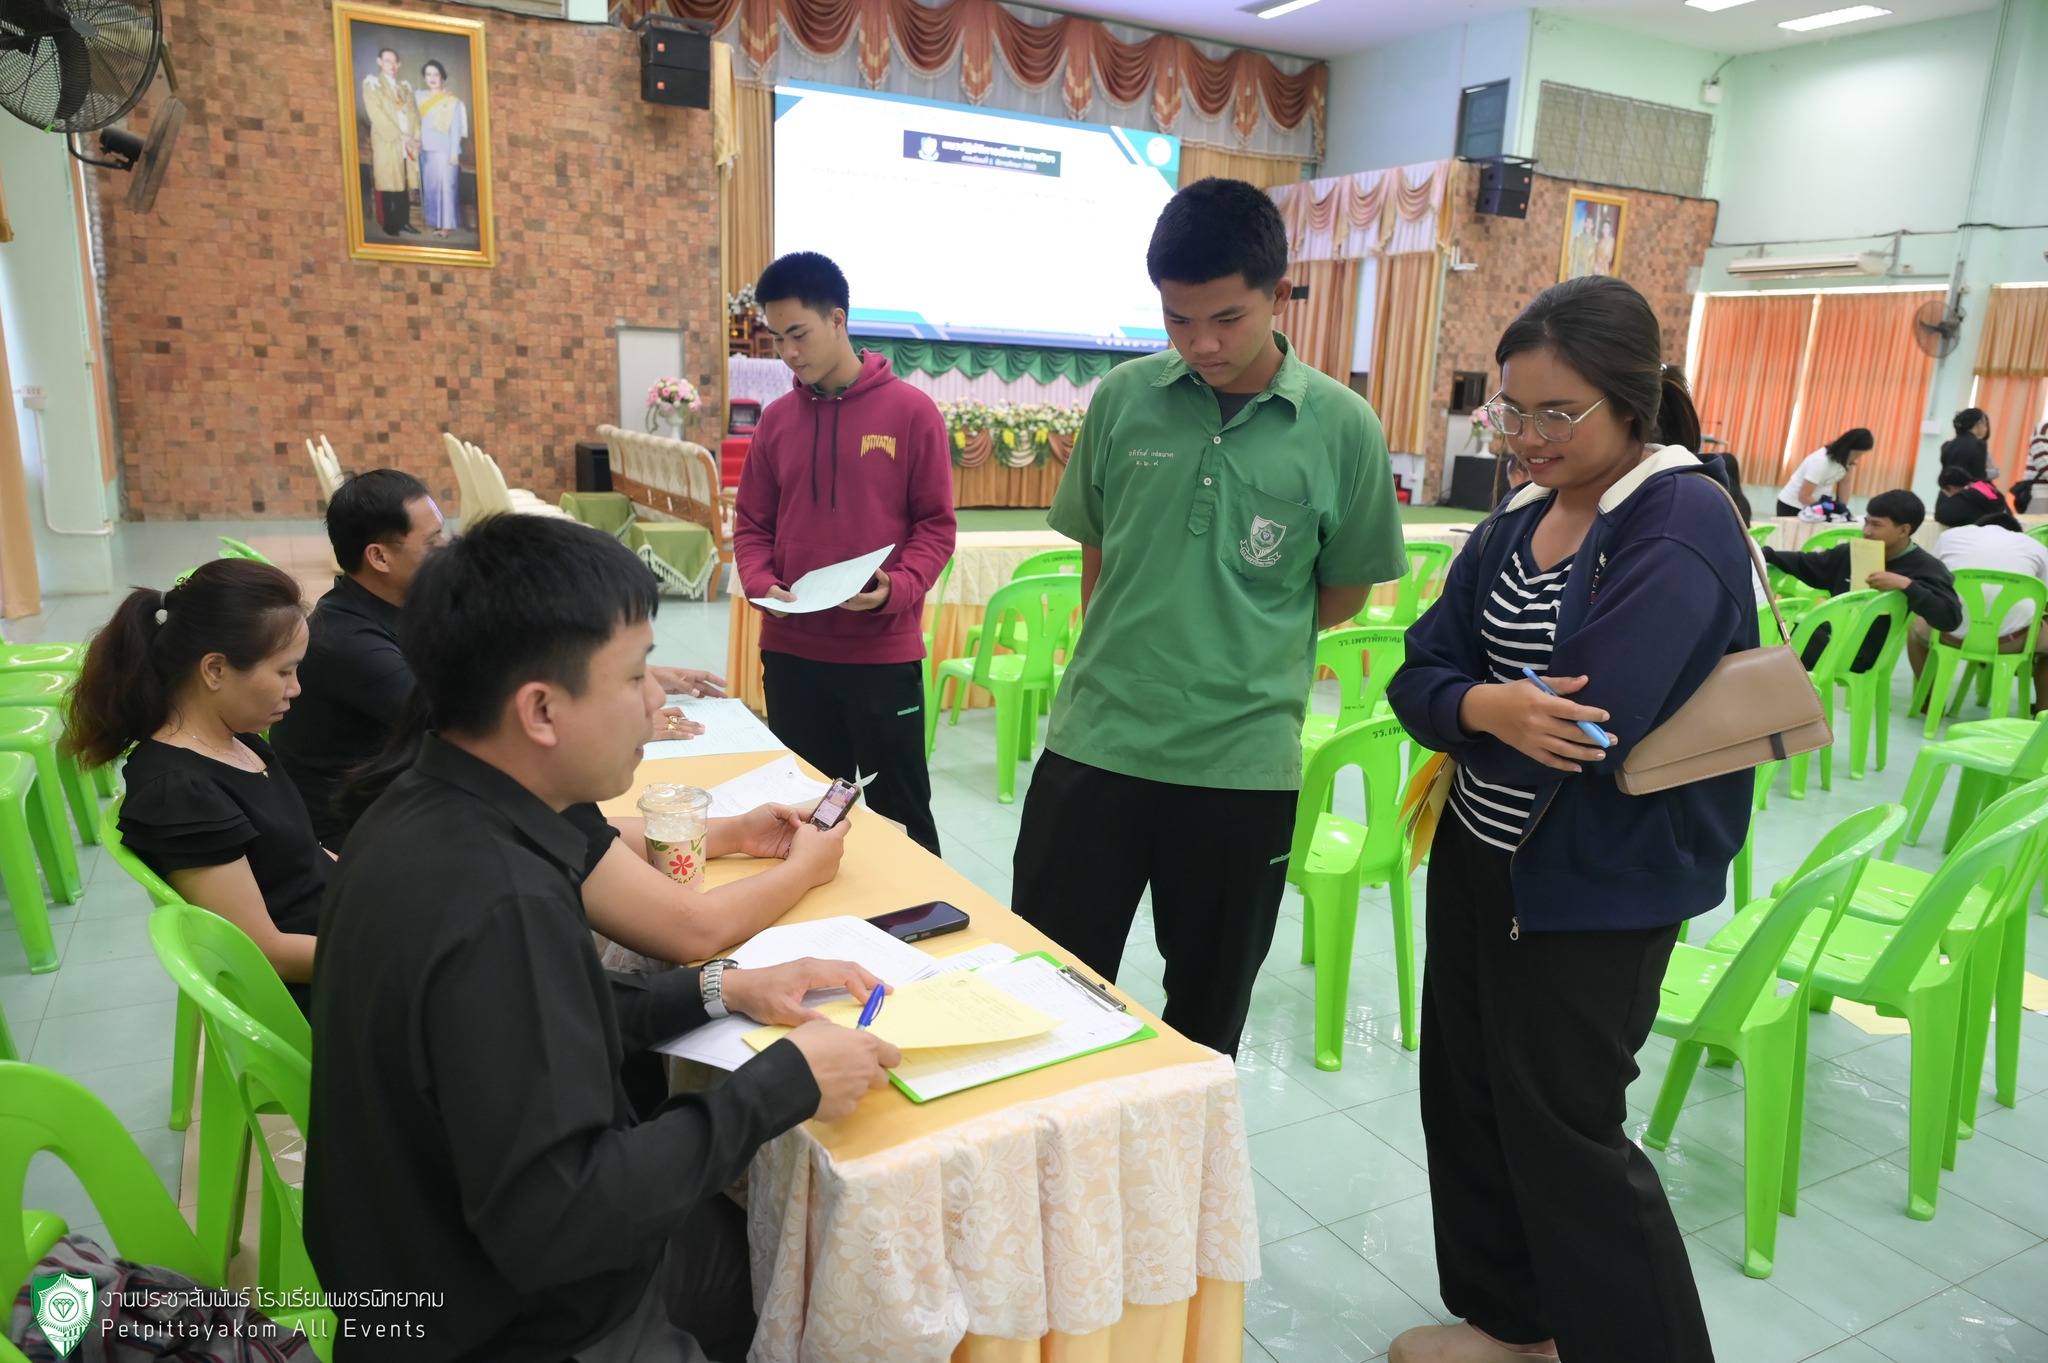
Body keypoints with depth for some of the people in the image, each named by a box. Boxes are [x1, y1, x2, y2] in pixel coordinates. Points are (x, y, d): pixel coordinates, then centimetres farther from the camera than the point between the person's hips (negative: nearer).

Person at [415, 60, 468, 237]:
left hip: (444, 150, -5)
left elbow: (455, 129, -6)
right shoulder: (420, 96, 11)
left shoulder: (451, 101, -4)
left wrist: (454, 152, -10)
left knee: (445, 187, -6)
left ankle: (446, 225, -2)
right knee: (430, 187, 6)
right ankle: (436, 223, 11)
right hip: (426, 150, 5)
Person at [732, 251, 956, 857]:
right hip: (790, 650, 4)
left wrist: (895, 590, -20)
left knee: (899, 810, 8)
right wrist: (761, 585, -8)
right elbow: (751, 522, 11)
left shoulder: (911, 411, -4)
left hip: (884, 650, -4)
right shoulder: (776, 418, 7)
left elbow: (936, 524, -4)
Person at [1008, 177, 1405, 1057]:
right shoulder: (1124, 399, -1)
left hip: (1243, 762, 0)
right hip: (1095, 744, 1)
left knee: (1208, 1015, 19)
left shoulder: (1342, 428, -6)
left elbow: (1344, 591, 6)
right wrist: (1118, 661, 5)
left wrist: (1241, 649, 4)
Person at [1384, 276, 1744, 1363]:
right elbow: (1418, 673, -2)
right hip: (1479, 855, 8)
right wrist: (1484, 708, -24)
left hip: (1595, 885, -8)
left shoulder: (1682, 526, -16)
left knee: (1559, 1129, 3)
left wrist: (1469, 712, -10)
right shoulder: (1515, 526, 6)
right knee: (1466, 1093, 17)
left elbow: (1593, 714, -28)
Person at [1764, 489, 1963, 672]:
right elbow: (1806, 565, 24)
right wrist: (1765, 554, 10)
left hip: (1860, 652, -6)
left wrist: (1906, 585, -26)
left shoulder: (1925, 568, -4)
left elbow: (1951, 618, -17)